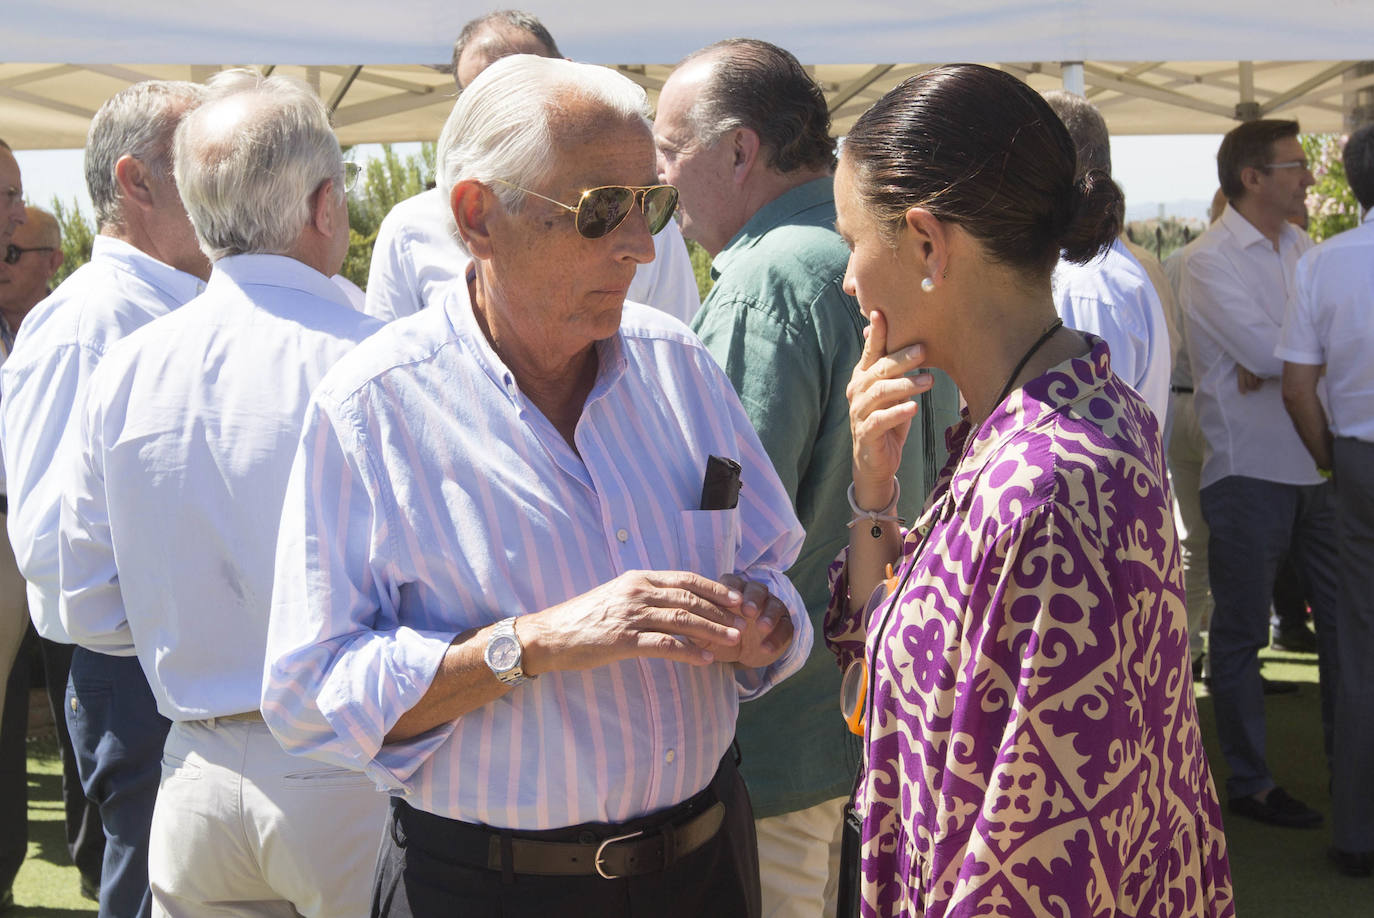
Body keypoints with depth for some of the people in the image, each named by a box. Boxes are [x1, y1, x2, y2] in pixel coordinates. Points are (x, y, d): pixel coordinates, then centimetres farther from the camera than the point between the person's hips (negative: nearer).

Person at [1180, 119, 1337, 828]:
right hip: (1249, 469, -6)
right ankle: (1248, 782, 14)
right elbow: (1262, 349, -20)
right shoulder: (1210, 259, -8)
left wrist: (1278, 356, -15)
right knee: (1241, 630, 4)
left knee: (1345, 617, 11)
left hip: (1316, 463, 7)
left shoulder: (1304, 249, 12)